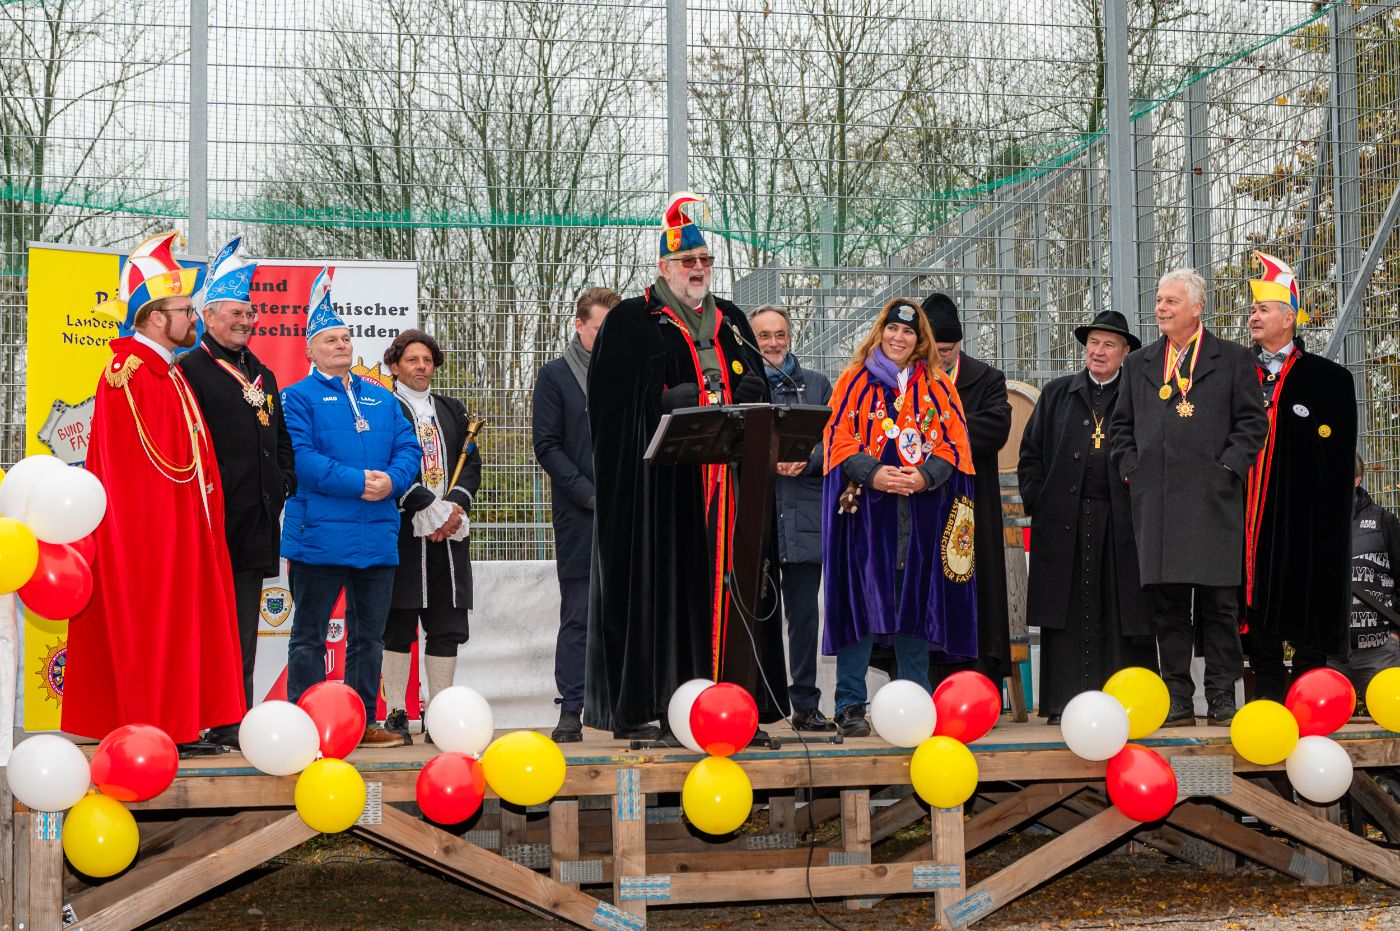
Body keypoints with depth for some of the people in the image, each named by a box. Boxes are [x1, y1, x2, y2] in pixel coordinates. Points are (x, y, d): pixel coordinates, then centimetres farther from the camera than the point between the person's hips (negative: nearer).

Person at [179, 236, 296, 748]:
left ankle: (236, 721, 12)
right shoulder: (189, 370, -3)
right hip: (215, 520, -7)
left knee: (243, 625, 9)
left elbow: (280, 441, 25)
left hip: (256, 519, 7)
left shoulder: (263, 376, 20)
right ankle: (211, 724, -3)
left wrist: (283, 484, 10)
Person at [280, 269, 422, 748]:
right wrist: (357, 482, -18)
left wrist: (391, 481, -11)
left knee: (369, 635, 10)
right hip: (318, 534, -5)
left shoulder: (381, 399, 17)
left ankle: (364, 722, 18)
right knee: (309, 635, 0)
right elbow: (299, 457, -13)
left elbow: (409, 449, 10)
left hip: (378, 536, 6)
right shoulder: (298, 397, 0)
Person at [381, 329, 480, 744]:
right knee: (399, 625, -3)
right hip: (404, 531, -5)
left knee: (448, 627, 4)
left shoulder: (452, 410, 19)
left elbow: (471, 464, 12)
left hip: (450, 533, 5)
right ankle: (395, 715, 2)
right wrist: (429, 512, -14)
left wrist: (455, 506, -6)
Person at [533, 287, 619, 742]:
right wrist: (591, 495, -12)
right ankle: (571, 711, 2)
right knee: (578, 615, -2)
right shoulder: (556, 376, 2)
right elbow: (548, 447, -3)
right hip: (579, 517, -3)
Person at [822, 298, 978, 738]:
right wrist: (873, 473, -16)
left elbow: (954, 441, 6)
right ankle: (850, 705, -1)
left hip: (922, 509, 2)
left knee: (916, 600, 4)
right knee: (862, 599, -5)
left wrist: (926, 476, -12)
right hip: (867, 507, -2)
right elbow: (839, 439, 0)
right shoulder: (855, 382, 8)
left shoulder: (937, 386, 13)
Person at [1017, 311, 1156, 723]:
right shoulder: (1056, 395, 13)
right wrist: (1038, 502, 3)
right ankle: (1064, 701, 2)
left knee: (1124, 610, 0)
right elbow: (1030, 453, 13)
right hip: (1064, 521, 1)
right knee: (1068, 612, 0)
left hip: (1122, 521, -1)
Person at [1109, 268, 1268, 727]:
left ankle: (1221, 697, 5)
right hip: (1156, 501, 3)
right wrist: (1131, 469, 6)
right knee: (1167, 601, 3)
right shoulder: (1139, 364, 17)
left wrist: (1227, 467, -7)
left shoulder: (1233, 359, 6)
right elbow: (1121, 425, 19)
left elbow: (1252, 421, 3)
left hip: (1212, 498, -3)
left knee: (1219, 601, -1)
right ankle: (1177, 700, 7)